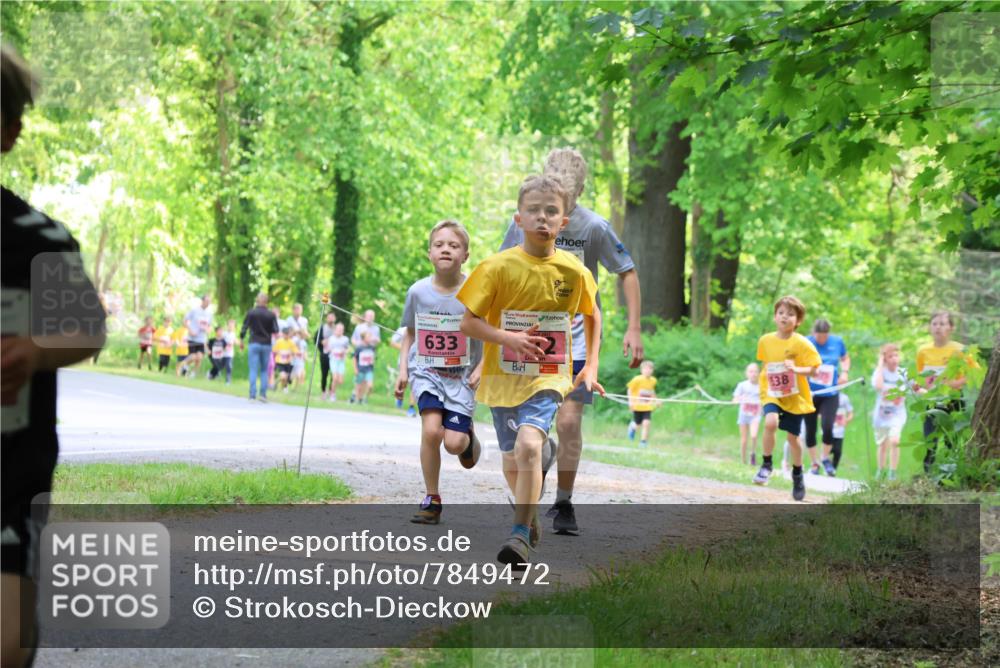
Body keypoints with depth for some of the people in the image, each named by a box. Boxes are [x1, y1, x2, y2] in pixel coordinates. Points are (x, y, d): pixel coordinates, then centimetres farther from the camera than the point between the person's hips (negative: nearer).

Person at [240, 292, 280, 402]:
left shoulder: (251, 313, -4)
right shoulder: (271, 315, -3)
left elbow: (244, 328, -2)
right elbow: (275, 330, -3)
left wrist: (241, 340, 11)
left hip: (254, 344, -1)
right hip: (266, 345, 1)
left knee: (253, 370, -1)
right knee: (264, 370, 13)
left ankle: (253, 395, -9)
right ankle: (263, 394, 5)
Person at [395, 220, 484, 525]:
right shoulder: (418, 291, -3)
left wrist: (480, 369, -10)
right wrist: (403, 369, 3)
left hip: (462, 376, -1)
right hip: (426, 372, 1)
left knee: (454, 443, -13)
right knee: (431, 430, -21)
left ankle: (469, 434, 28)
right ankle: (431, 500, -4)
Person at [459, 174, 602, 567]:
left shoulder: (574, 272, -3)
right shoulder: (498, 267, -8)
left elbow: (592, 316, 16)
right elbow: (468, 322, -6)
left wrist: (590, 366, 10)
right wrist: (507, 338, -23)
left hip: (548, 377, -1)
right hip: (503, 377, 1)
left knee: (528, 444, -26)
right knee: (513, 461, 12)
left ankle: (520, 535, -24)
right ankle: (529, 515, 42)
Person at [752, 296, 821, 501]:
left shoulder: (802, 344, -11)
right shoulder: (765, 341, -1)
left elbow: (813, 369, -10)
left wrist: (796, 369, -28)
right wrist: (764, 386, 8)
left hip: (795, 397, -1)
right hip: (772, 394, 1)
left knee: (793, 437, 9)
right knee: (770, 422, -28)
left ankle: (797, 475, 34)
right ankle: (767, 464, -9)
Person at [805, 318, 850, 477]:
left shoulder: (837, 342, 1)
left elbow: (845, 358, 18)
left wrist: (844, 372, 0)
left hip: (830, 394, 0)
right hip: (810, 394, 0)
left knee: (827, 426, -15)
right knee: (810, 430, 3)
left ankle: (825, 458, 11)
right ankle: (815, 464, 19)